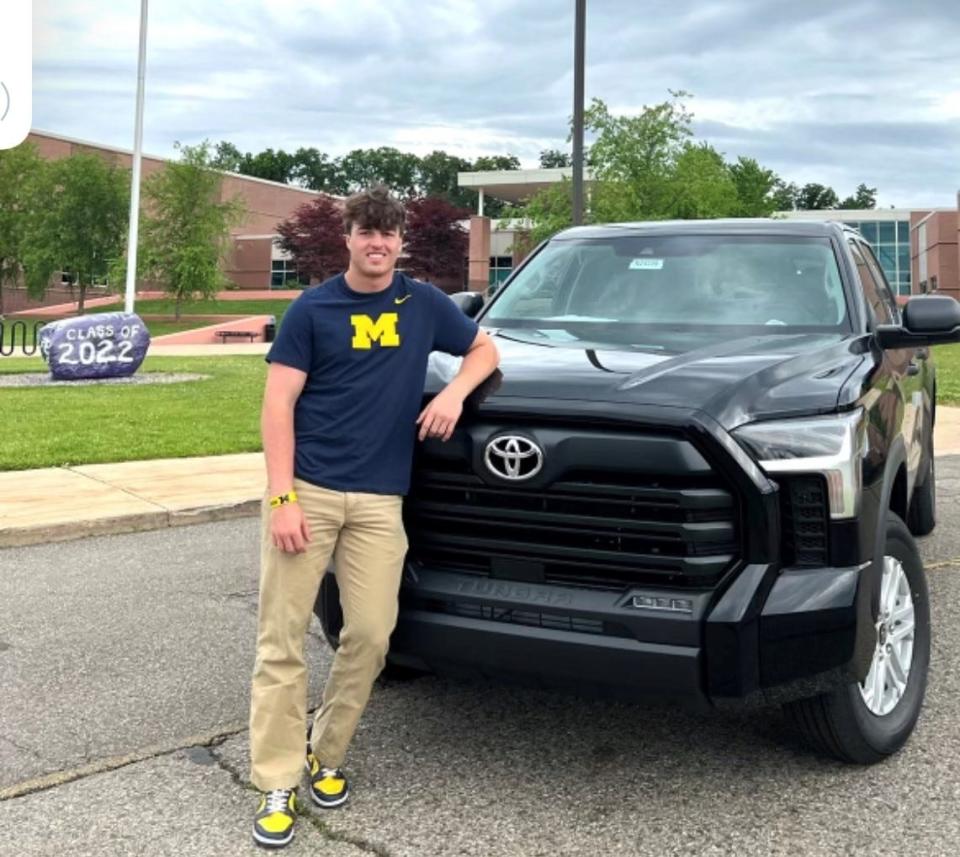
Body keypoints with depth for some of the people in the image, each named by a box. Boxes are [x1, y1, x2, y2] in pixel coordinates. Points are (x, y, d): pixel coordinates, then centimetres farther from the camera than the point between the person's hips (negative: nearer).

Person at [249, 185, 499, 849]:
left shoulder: (424, 304, 9)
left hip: (379, 500, 2)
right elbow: (278, 405, -3)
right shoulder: (312, 310, 1)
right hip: (307, 490, -2)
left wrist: (455, 393, -1)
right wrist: (281, 498, -13)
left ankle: (326, 756, 22)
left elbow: (485, 349, 22)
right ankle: (277, 785, 8)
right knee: (282, 639, -2)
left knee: (371, 636, 0)